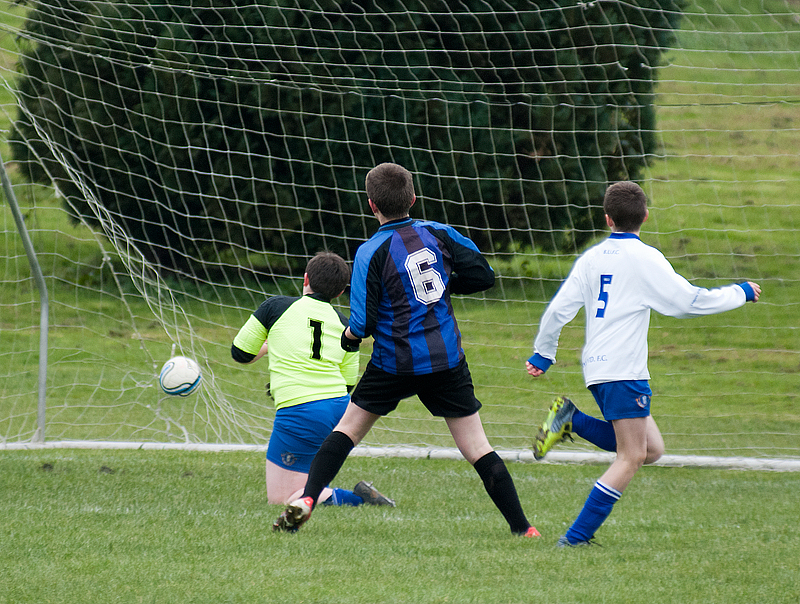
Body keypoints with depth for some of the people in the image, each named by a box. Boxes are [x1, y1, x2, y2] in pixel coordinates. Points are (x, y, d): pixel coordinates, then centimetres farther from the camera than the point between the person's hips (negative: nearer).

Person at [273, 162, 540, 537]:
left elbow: (362, 324, -13)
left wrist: (348, 337, 10)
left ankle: (306, 500, 3)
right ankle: (521, 528, 0)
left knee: (347, 431, 15)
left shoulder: (370, 253, -9)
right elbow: (483, 275, 1)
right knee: (477, 449, 5)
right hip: (447, 360, 2)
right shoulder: (439, 233, -1)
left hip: (394, 363, -2)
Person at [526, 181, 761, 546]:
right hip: (624, 369, -8)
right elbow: (689, 301, -5)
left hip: (596, 367, 8)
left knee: (652, 449, 11)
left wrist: (543, 354, 23)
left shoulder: (591, 258, 12)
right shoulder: (645, 259, -5)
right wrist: (740, 293, 9)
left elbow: (558, 310, 11)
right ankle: (577, 537, -14)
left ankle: (572, 420, 0)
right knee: (631, 457, -8)